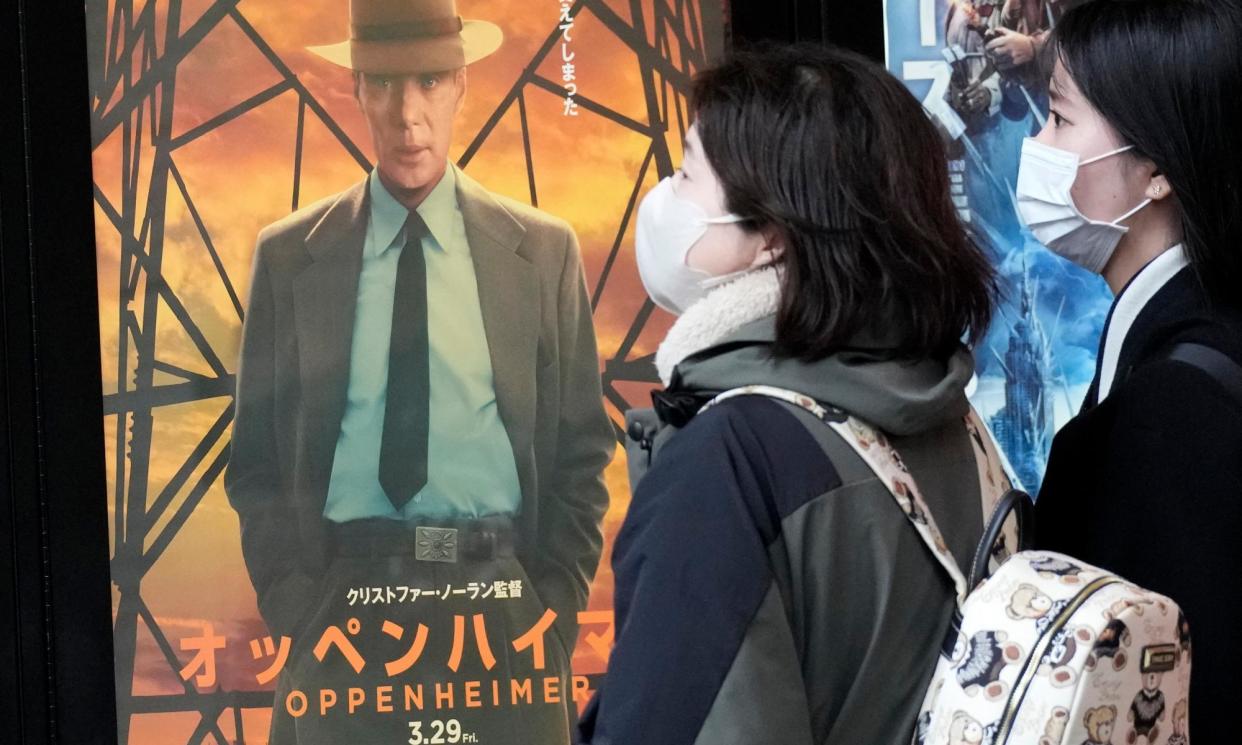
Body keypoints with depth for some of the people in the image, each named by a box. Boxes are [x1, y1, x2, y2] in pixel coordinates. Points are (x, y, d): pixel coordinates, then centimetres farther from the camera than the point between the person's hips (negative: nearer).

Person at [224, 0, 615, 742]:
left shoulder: (544, 250, 5)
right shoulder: (288, 257, 5)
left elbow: (581, 448, 7)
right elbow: (258, 457, 7)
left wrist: (555, 603, -2)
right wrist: (295, 605, -3)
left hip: (500, 602, 0)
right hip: (342, 604, 0)